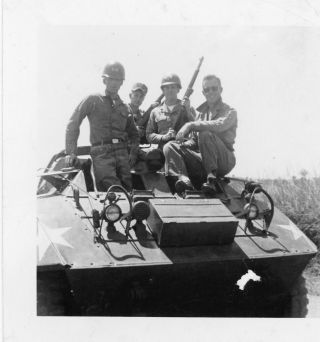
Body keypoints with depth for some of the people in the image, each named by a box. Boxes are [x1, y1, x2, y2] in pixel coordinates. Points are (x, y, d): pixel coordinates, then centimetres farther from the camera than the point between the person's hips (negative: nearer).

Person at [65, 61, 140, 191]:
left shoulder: (124, 108, 21)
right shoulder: (93, 100, 8)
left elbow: (134, 135, 31)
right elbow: (73, 124, 5)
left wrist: (133, 153, 13)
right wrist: (71, 152, -3)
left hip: (122, 154, 4)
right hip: (101, 154, -4)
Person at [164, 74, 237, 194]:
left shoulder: (229, 112, 2)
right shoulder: (200, 112, 19)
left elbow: (219, 125, -22)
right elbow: (194, 140, 16)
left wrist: (191, 125, -23)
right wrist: (183, 143, -7)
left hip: (223, 160, -5)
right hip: (201, 159, 5)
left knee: (205, 134, -31)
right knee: (170, 147, -11)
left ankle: (211, 178, -28)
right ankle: (183, 179, -36)